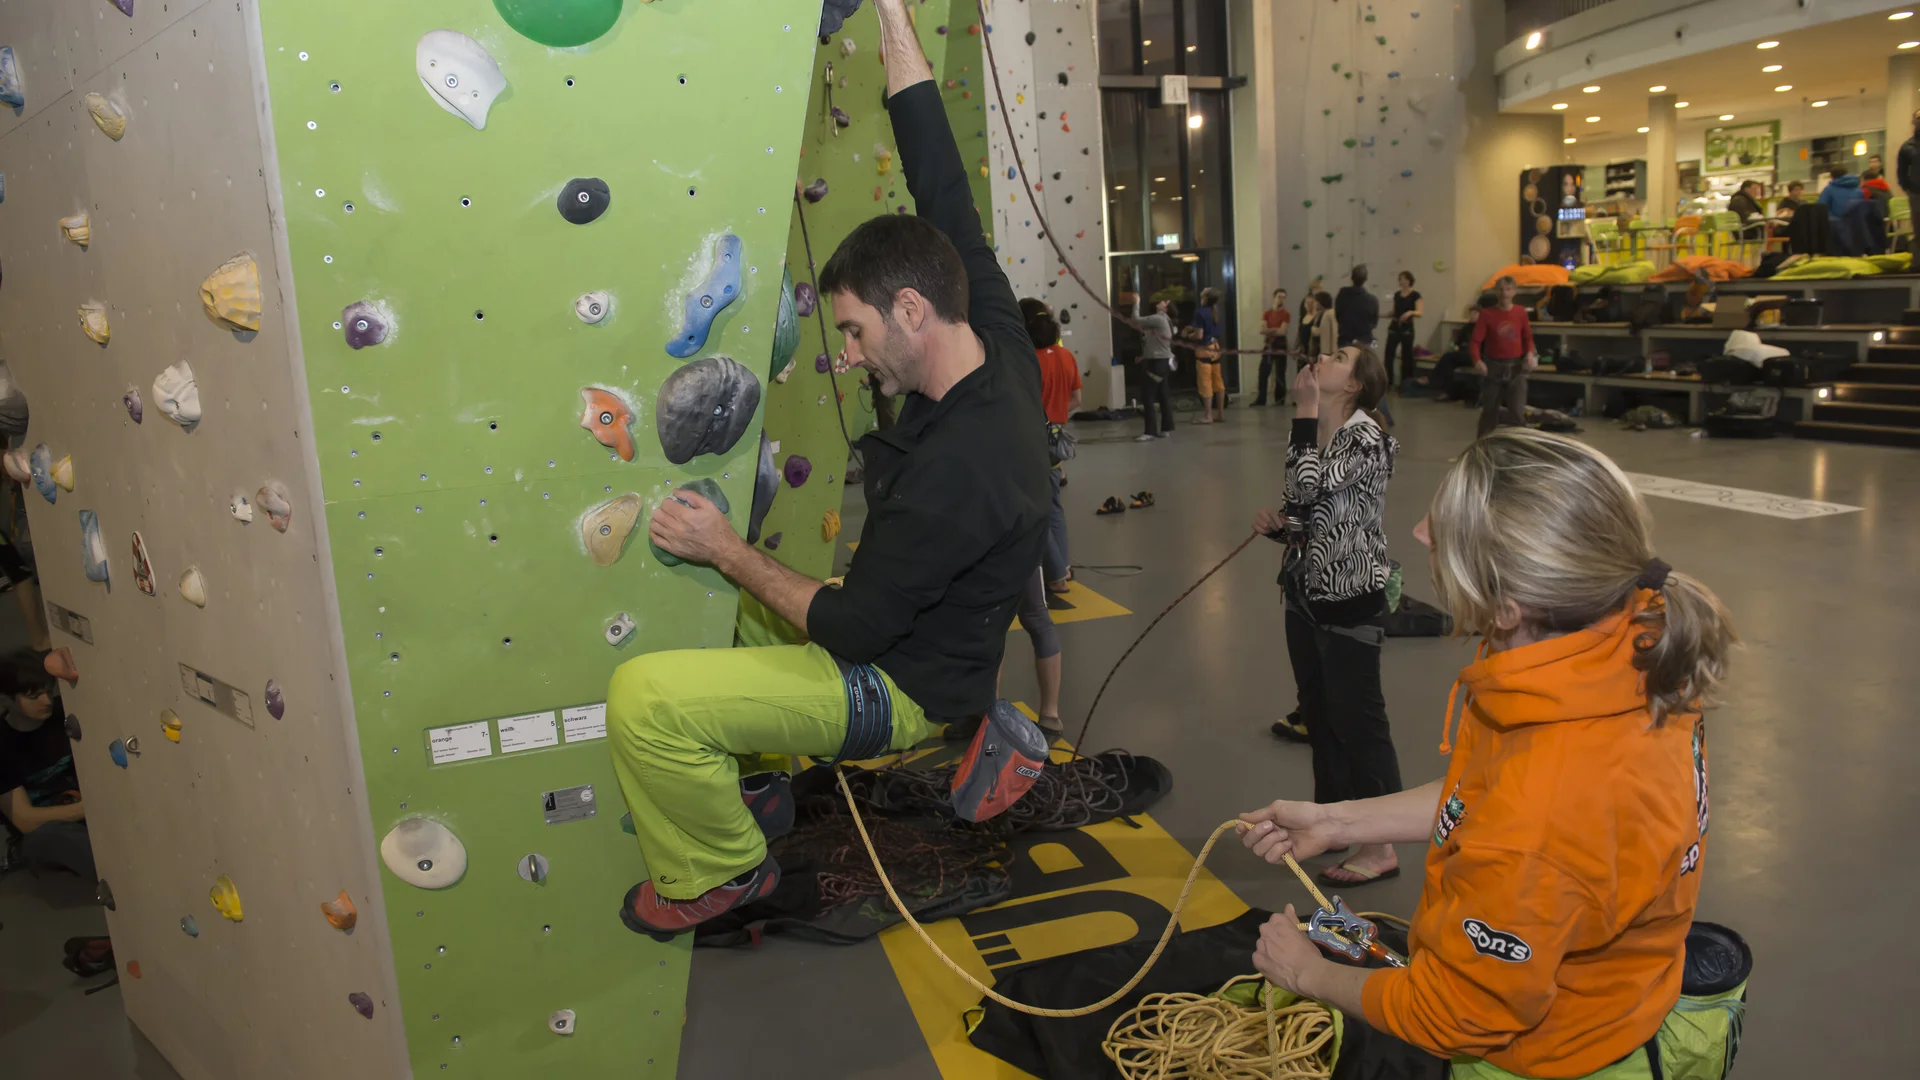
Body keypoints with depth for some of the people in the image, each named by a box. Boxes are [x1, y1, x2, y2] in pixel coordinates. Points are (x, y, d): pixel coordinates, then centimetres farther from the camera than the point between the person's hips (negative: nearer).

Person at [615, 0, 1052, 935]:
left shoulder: (956, 470, -35)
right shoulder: (1000, 346, -10)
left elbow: (852, 627, -26)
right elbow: (941, 186, -5)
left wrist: (728, 551, -15)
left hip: (898, 687, -9)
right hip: (919, 640, 10)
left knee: (644, 697, -22)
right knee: (723, 596, 28)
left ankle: (723, 869, 4)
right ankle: (739, 786, 39)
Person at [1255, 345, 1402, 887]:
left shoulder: (1366, 437, -16)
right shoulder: (1313, 434, 8)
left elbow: (1308, 489, -30)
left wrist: (1305, 411, -22)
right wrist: (1276, 524, -7)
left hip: (1351, 601, -8)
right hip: (1306, 594, 8)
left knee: (1357, 721, -1)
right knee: (1320, 715, 17)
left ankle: (1380, 846, 9)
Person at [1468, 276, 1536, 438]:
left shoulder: (1521, 312, -1)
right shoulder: (1487, 313, -7)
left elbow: (1528, 337, 11)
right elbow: (1475, 341, -11)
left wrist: (1530, 353, -9)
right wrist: (1477, 360, -28)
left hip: (1516, 367, 1)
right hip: (1493, 366, -1)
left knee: (1518, 412, -7)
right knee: (1489, 411, 10)